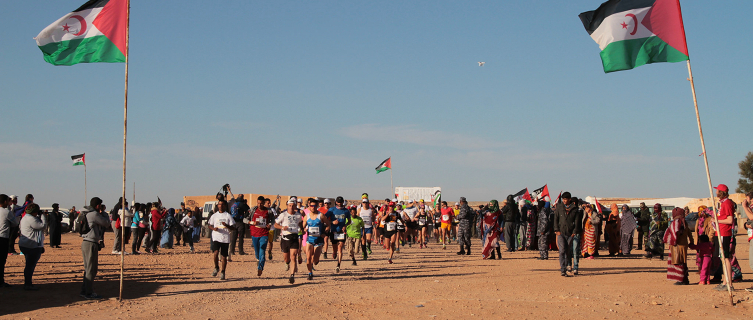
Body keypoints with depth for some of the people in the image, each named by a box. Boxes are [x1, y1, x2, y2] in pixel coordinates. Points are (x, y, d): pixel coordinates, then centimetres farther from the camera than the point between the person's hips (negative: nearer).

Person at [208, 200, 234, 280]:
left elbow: (233, 227, 2)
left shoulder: (228, 216, 4)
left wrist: (226, 225, -18)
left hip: (225, 238, 0)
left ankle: (222, 272, 14)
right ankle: (216, 268, 5)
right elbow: (209, 225, 15)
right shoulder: (214, 215, 10)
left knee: (224, 256, 2)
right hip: (216, 237, 1)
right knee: (215, 252, -18)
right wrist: (213, 228, -7)